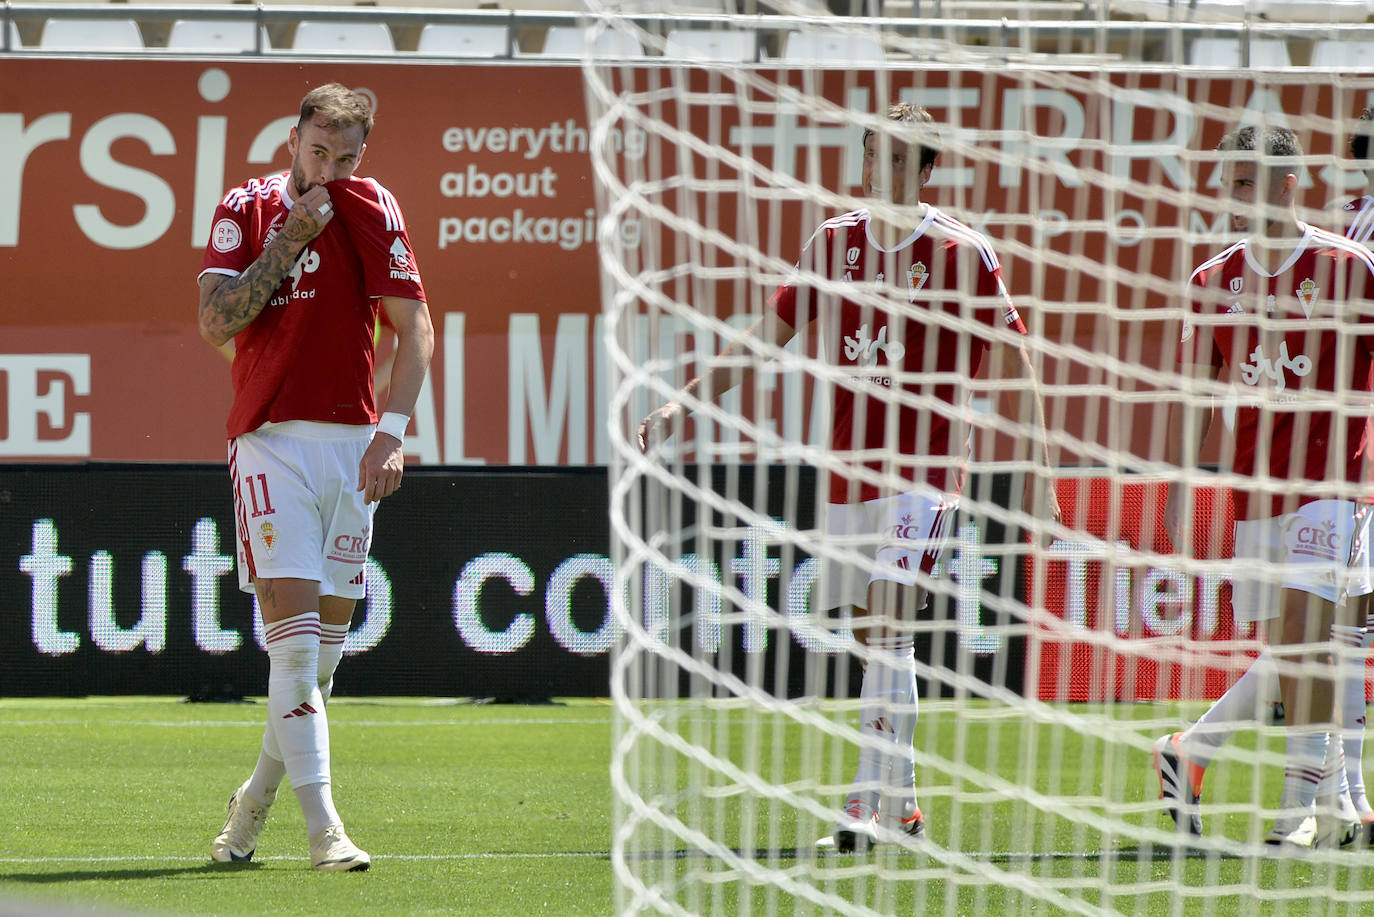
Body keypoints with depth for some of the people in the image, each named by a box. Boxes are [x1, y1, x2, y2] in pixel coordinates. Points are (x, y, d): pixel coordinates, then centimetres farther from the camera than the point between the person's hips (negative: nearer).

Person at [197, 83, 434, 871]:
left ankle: (258, 799, 25)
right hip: (272, 442, -2)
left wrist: (391, 431, -9)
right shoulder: (246, 209, 4)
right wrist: (289, 241, -10)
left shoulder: (372, 210, 4)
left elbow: (416, 328, 1)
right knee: (294, 636, -14)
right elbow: (216, 323, -5)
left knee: (325, 647, 6)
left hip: (353, 444, 2)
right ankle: (324, 827, -17)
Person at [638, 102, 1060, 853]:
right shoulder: (834, 243, 7)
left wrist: (1039, 476, -4)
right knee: (872, 640, 8)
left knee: (887, 629, -18)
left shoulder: (962, 253, -5)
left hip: (922, 471, -5)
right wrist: (684, 403, 5)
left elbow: (1014, 367, -1)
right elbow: (764, 337, 13)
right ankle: (900, 806, 17)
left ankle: (873, 800, -22)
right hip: (847, 472, 5)